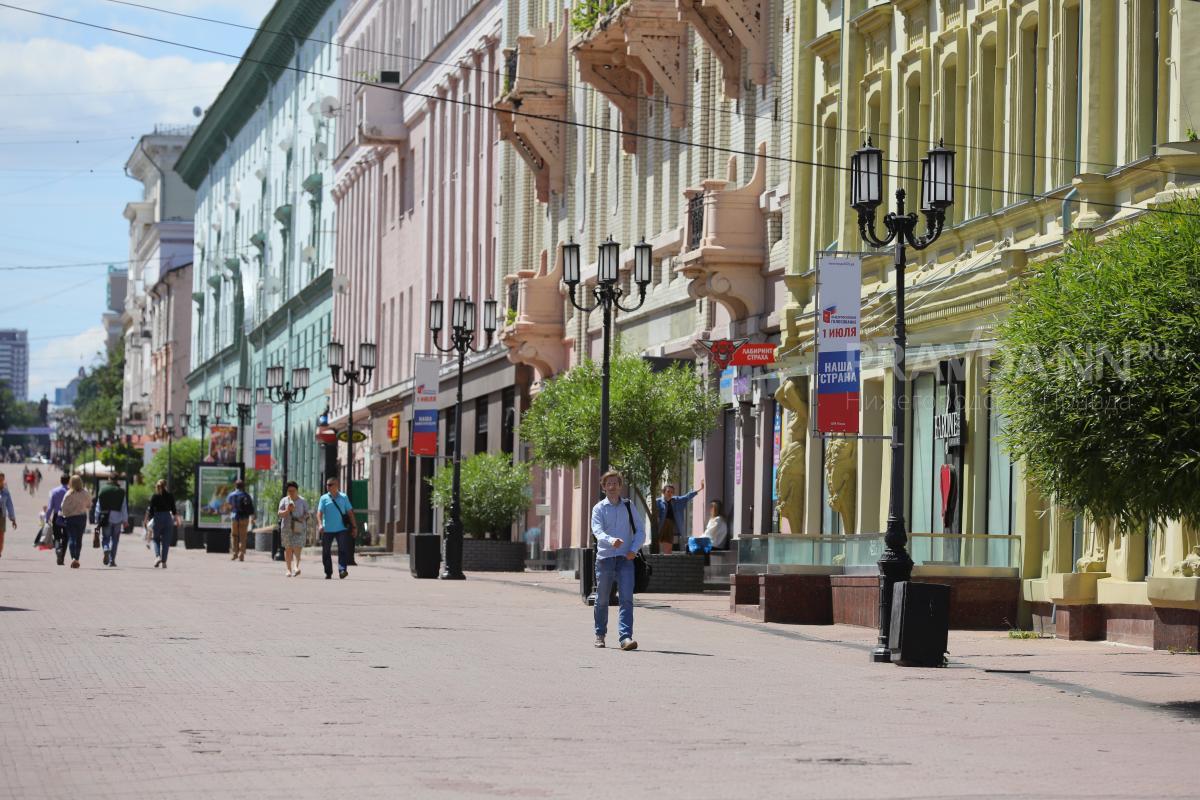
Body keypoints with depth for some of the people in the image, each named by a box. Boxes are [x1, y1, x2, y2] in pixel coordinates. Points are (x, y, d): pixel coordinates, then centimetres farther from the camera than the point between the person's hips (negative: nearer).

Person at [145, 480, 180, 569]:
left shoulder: (154, 496, -3)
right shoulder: (170, 496, 0)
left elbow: (151, 510, -3)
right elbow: (173, 510, 2)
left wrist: (147, 520, 7)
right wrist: (177, 520, 13)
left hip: (157, 518, -1)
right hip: (168, 518, 1)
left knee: (156, 539, 15)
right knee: (166, 542, 6)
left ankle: (157, 556, -7)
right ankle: (164, 561, 4)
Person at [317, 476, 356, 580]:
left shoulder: (344, 498, 7)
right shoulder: (324, 498, 3)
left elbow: (350, 512, 10)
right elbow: (319, 512, -6)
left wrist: (354, 526, 7)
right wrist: (320, 524, -23)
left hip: (341, 529, 0)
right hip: (327, 530, 0)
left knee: (343, 550, -15)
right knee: (326, 552, 6)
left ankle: (342, 570, -19)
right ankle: (328, 573, 18)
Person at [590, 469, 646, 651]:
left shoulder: (628, 507, 10)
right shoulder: (599, 508, 3)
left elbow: (640, 531, 12)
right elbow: (597, 531, -13)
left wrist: (634, 550, -5)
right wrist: (611, 540, -34)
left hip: (625, 559, 1)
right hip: (604, 557, -1)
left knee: (626, 598, -13)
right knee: (602, 600, 9)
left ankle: (626, 637, -20)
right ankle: (600, 634, 27)